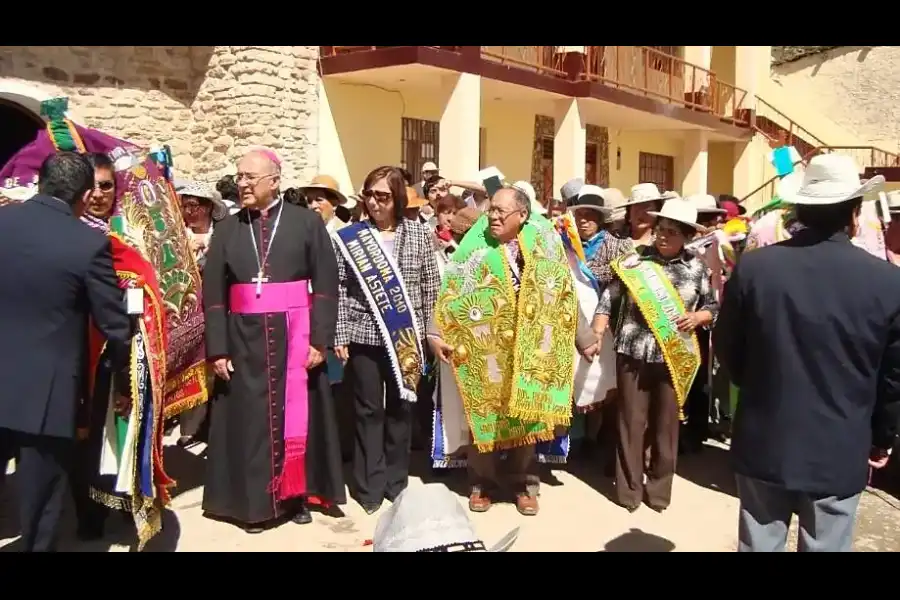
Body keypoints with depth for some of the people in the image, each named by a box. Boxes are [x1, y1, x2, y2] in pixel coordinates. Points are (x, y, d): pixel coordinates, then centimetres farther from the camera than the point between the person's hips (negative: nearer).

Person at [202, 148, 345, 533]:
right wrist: (217, 349, -3)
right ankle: (252, 500, 21)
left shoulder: (307, 223, -1)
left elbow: (326, 286, -4)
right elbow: (213, 295, 4)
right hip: (244, 338, 2)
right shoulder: (226, 230, 6)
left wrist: (320, 339, -10)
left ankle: (297, 495, 24)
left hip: (295, 335, -2)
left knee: (297, 415, 7)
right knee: (249, 419, 6)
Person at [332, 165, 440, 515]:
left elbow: (431, 287, 5)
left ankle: (397, 481, 25)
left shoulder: (419, 233, 2)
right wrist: (340, 336, -6)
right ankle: (370, 486, 19)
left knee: (401, 409, 11)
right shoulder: (349, 237, 0)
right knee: (368, 411, 6)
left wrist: (430, 331, 2)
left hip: (407, 338, 1)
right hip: (364, 336, -1)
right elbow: (340, 290, -2)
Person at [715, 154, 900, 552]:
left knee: (759, 546, 15)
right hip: (840, 454, 0)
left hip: (764, 445, 1)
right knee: (826, 547, 14)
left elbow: (727, 350, -1)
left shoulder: (753, 266, -11)